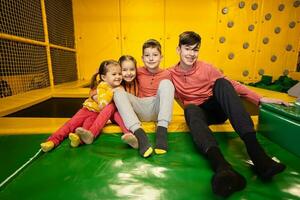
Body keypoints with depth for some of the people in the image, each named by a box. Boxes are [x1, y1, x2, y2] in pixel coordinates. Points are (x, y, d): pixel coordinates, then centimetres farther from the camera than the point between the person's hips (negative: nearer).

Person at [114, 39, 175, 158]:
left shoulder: (166, 74, 2)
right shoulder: (139, 72, 7)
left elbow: (172, 94, 7)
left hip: (157, 109, -2)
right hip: (141, 110, 2)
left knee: (166, 83, -21)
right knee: (118, 92, -17)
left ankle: (162, 131, -36)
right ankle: (139, 134, -37)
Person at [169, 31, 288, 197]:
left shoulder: (206, 68, 3)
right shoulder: (171, 74, 2)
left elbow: (231, 84, 3)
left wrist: (260, 99, -4)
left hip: (216, 110, 2)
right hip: (196, 112, -1)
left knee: (221, 83, -27)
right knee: (191, 109, -36)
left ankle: (254, 149, -40)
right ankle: (222, 166, -60)